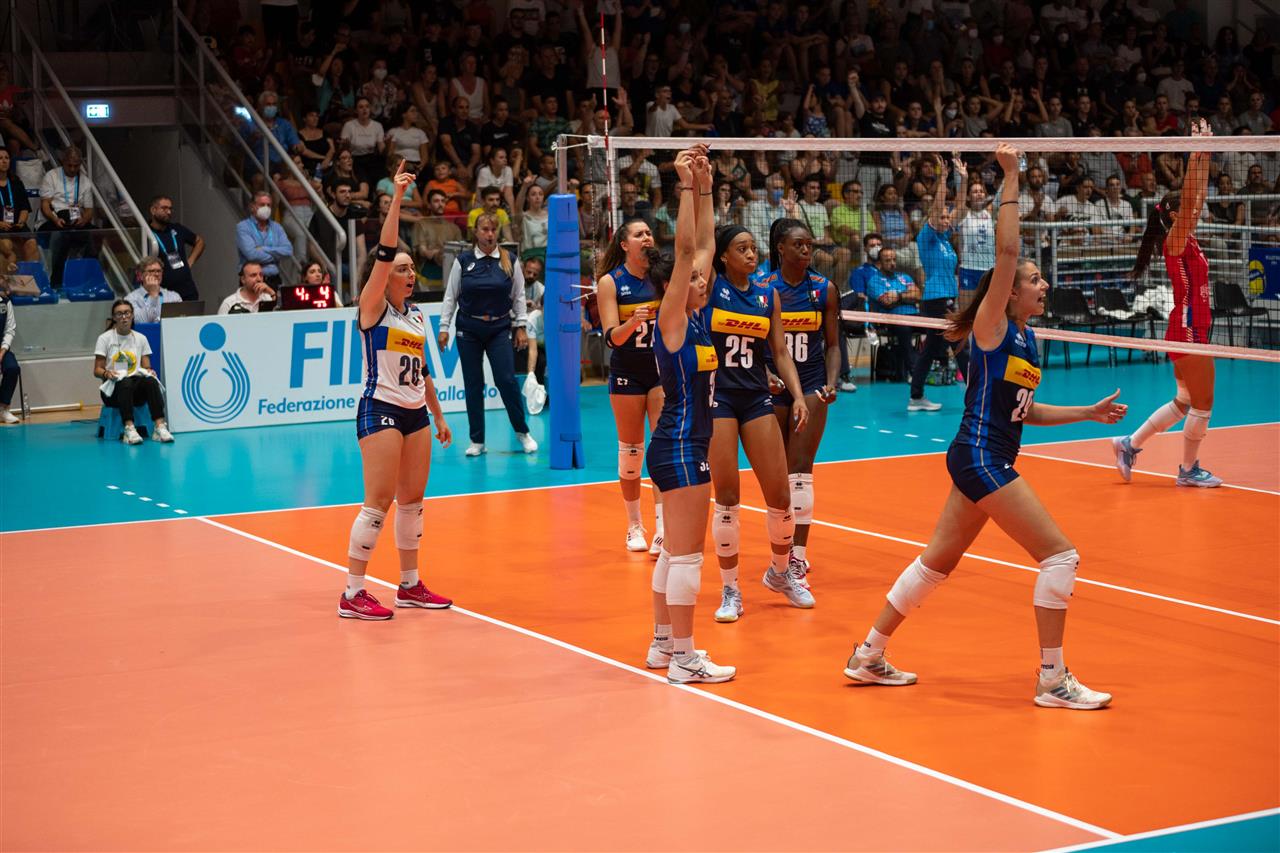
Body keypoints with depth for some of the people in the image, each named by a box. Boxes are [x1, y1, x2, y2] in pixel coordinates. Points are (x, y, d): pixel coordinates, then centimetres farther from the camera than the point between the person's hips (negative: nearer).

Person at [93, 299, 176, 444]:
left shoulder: (141, 338, 13)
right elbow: (97, 370, 1)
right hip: (113, 388, -2)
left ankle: (160, 426, -47)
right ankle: (129, 429, -52)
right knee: (125, 383, -39)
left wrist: (149, 371, -14)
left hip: (137, 392, 2)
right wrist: (106, 373, -22)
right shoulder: (105, 338, 5)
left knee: (151, 381, -33)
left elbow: (146, 366, 10)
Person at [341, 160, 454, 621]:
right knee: (379, 500, -10)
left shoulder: (417, 315, 14)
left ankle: (410, 585, 20)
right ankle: (353, 595, -6)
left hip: (415, 413, 7)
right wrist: (397, 197, -22)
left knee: (412, 499, 10)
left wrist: (439, 417, 20)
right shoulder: (373, 306, -6)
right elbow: (384, 252, -18)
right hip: (380, 410, -7)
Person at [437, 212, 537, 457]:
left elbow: (519, 296, 6)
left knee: (506, 379, -10)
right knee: (473, 384, 3)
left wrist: (521, 328, 1)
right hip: (469, 330, 1)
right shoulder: (463, 262, 0)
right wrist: (444, 327, -1)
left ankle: (522, 432, 7)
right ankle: (477, 440, 10)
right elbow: (450, 296, 4)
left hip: (499, 329, -1)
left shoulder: (510, 262, 1)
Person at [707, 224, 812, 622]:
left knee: (780, 495, 2)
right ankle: (730, 590, 11)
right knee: (726, 498, -1)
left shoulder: (768, 296, 6)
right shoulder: (711, 287, -4)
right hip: (717, 397, -3)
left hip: (757, 398, 3)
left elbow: (780, 352, 8)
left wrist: (798, 395, -3)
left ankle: (781, 572, 26)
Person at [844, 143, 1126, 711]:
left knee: (938, 562, 14)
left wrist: (1090, 412, 19)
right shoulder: (992, 325, -9)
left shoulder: (1026, 339, 15)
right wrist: (1011, 180, -21)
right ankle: (1053, 681, -4)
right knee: (1060, 554, -9)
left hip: (990, 461, 9)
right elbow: (1005, 252, -22)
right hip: (980, 457, -9)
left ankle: (869, 657, 22)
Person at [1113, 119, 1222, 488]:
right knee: (1203, 403, -1)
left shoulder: (1186, 239, 11)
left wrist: (1204, 156, 11)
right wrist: (1196, 154, -24)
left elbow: (1198, 194, 15)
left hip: (1191, 328, 10)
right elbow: (1189, 199, -23)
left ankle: (1130, 444, 18)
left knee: (1186, 401, 16)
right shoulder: (1175, 240, -12)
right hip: (1188, 329, -10)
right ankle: (1189, 470, 10)